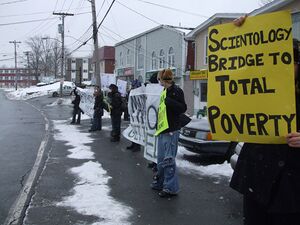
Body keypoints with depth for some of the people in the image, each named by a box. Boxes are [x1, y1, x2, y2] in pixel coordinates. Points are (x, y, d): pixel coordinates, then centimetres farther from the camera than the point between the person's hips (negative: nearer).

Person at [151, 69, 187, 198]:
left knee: (168, 159, -7)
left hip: (172, 130, -9)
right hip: (162, 129, 9)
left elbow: (182, 108, -19)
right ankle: (160, 183, 29)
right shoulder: (164, 91, 15)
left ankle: (171, 188, 1)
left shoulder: (176, 91, -10)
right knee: (161, 159, 16)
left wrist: (168, 101, -25)